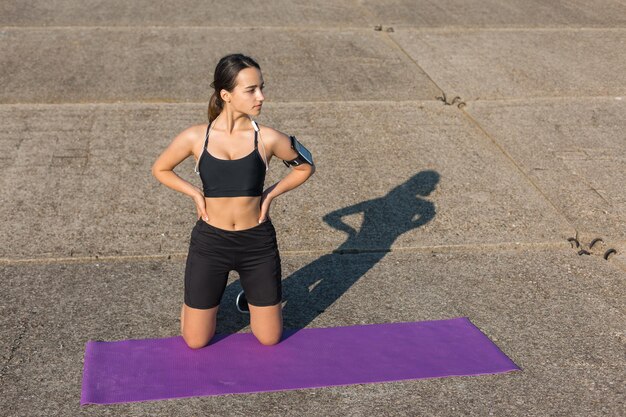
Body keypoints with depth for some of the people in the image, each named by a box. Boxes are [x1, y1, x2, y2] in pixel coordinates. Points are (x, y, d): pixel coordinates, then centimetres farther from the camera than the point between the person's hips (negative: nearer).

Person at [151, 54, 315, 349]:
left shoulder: (267, 139, -11)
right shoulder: (195, 137, -10)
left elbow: (305, 168, 7)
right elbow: (160, 169, 8)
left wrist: (270, 194, -3)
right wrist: (195, 194, -3)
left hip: (257, 244, 1)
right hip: (209, 243, 0)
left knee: (270, 339, 12)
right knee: (196, 342, 10)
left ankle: (250, 294, 41)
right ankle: (199, 298, 41)